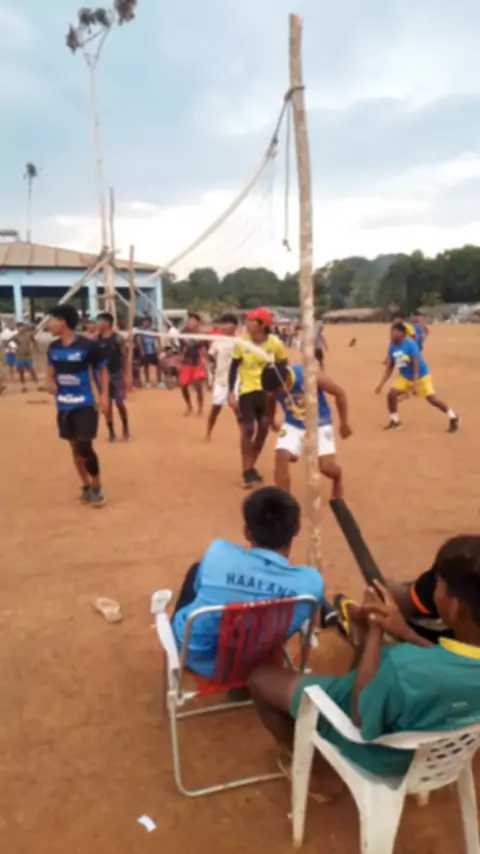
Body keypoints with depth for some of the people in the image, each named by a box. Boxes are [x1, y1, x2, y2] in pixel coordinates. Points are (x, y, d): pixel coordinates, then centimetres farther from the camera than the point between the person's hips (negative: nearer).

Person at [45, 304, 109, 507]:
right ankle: (86, 485, 27)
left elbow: (102, 369, -3)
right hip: (63, 406, 6)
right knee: (75, 448, 12)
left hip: (85, 405, -6)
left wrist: (104, 395, -10)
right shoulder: (53, 347, 3)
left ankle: (97, 487, 9)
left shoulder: (88, 345, -14)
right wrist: (49, 382, -6)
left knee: (85, 447, -11)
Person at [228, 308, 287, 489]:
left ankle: (251, 467, 25)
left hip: (266, 389, 2)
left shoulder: (275, 344, -12)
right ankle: (246, 472, 6)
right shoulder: (242, 343, -13)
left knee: (263, 428, 7)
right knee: (248, 429, -7)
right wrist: (231, 393, -9)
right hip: (246, 390, -2)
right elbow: (234, 367, -4)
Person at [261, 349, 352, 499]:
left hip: (320, 425, -2)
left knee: (327, 467, -8)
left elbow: (340, 393, -17)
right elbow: (270, 401, 6)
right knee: (281, 457, -18)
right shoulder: (274, 385, -21)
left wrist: (344, 423, -8)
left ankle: (338, 481, 32)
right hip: (293, 425, 3)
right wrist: (271, 421, 20)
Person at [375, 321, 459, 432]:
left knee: (431, 399, -9)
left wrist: (415, 383, -33)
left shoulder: (411, 344, -24)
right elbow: (389, 368, 2)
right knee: (391, 395, -8)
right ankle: (394, 421, 11)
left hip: (421, 376, -6)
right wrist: (381, 384, -3)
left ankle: (453, 418, 10)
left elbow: (416, 364, -26)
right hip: (405, 377, 6)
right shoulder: (392, 348, -5)